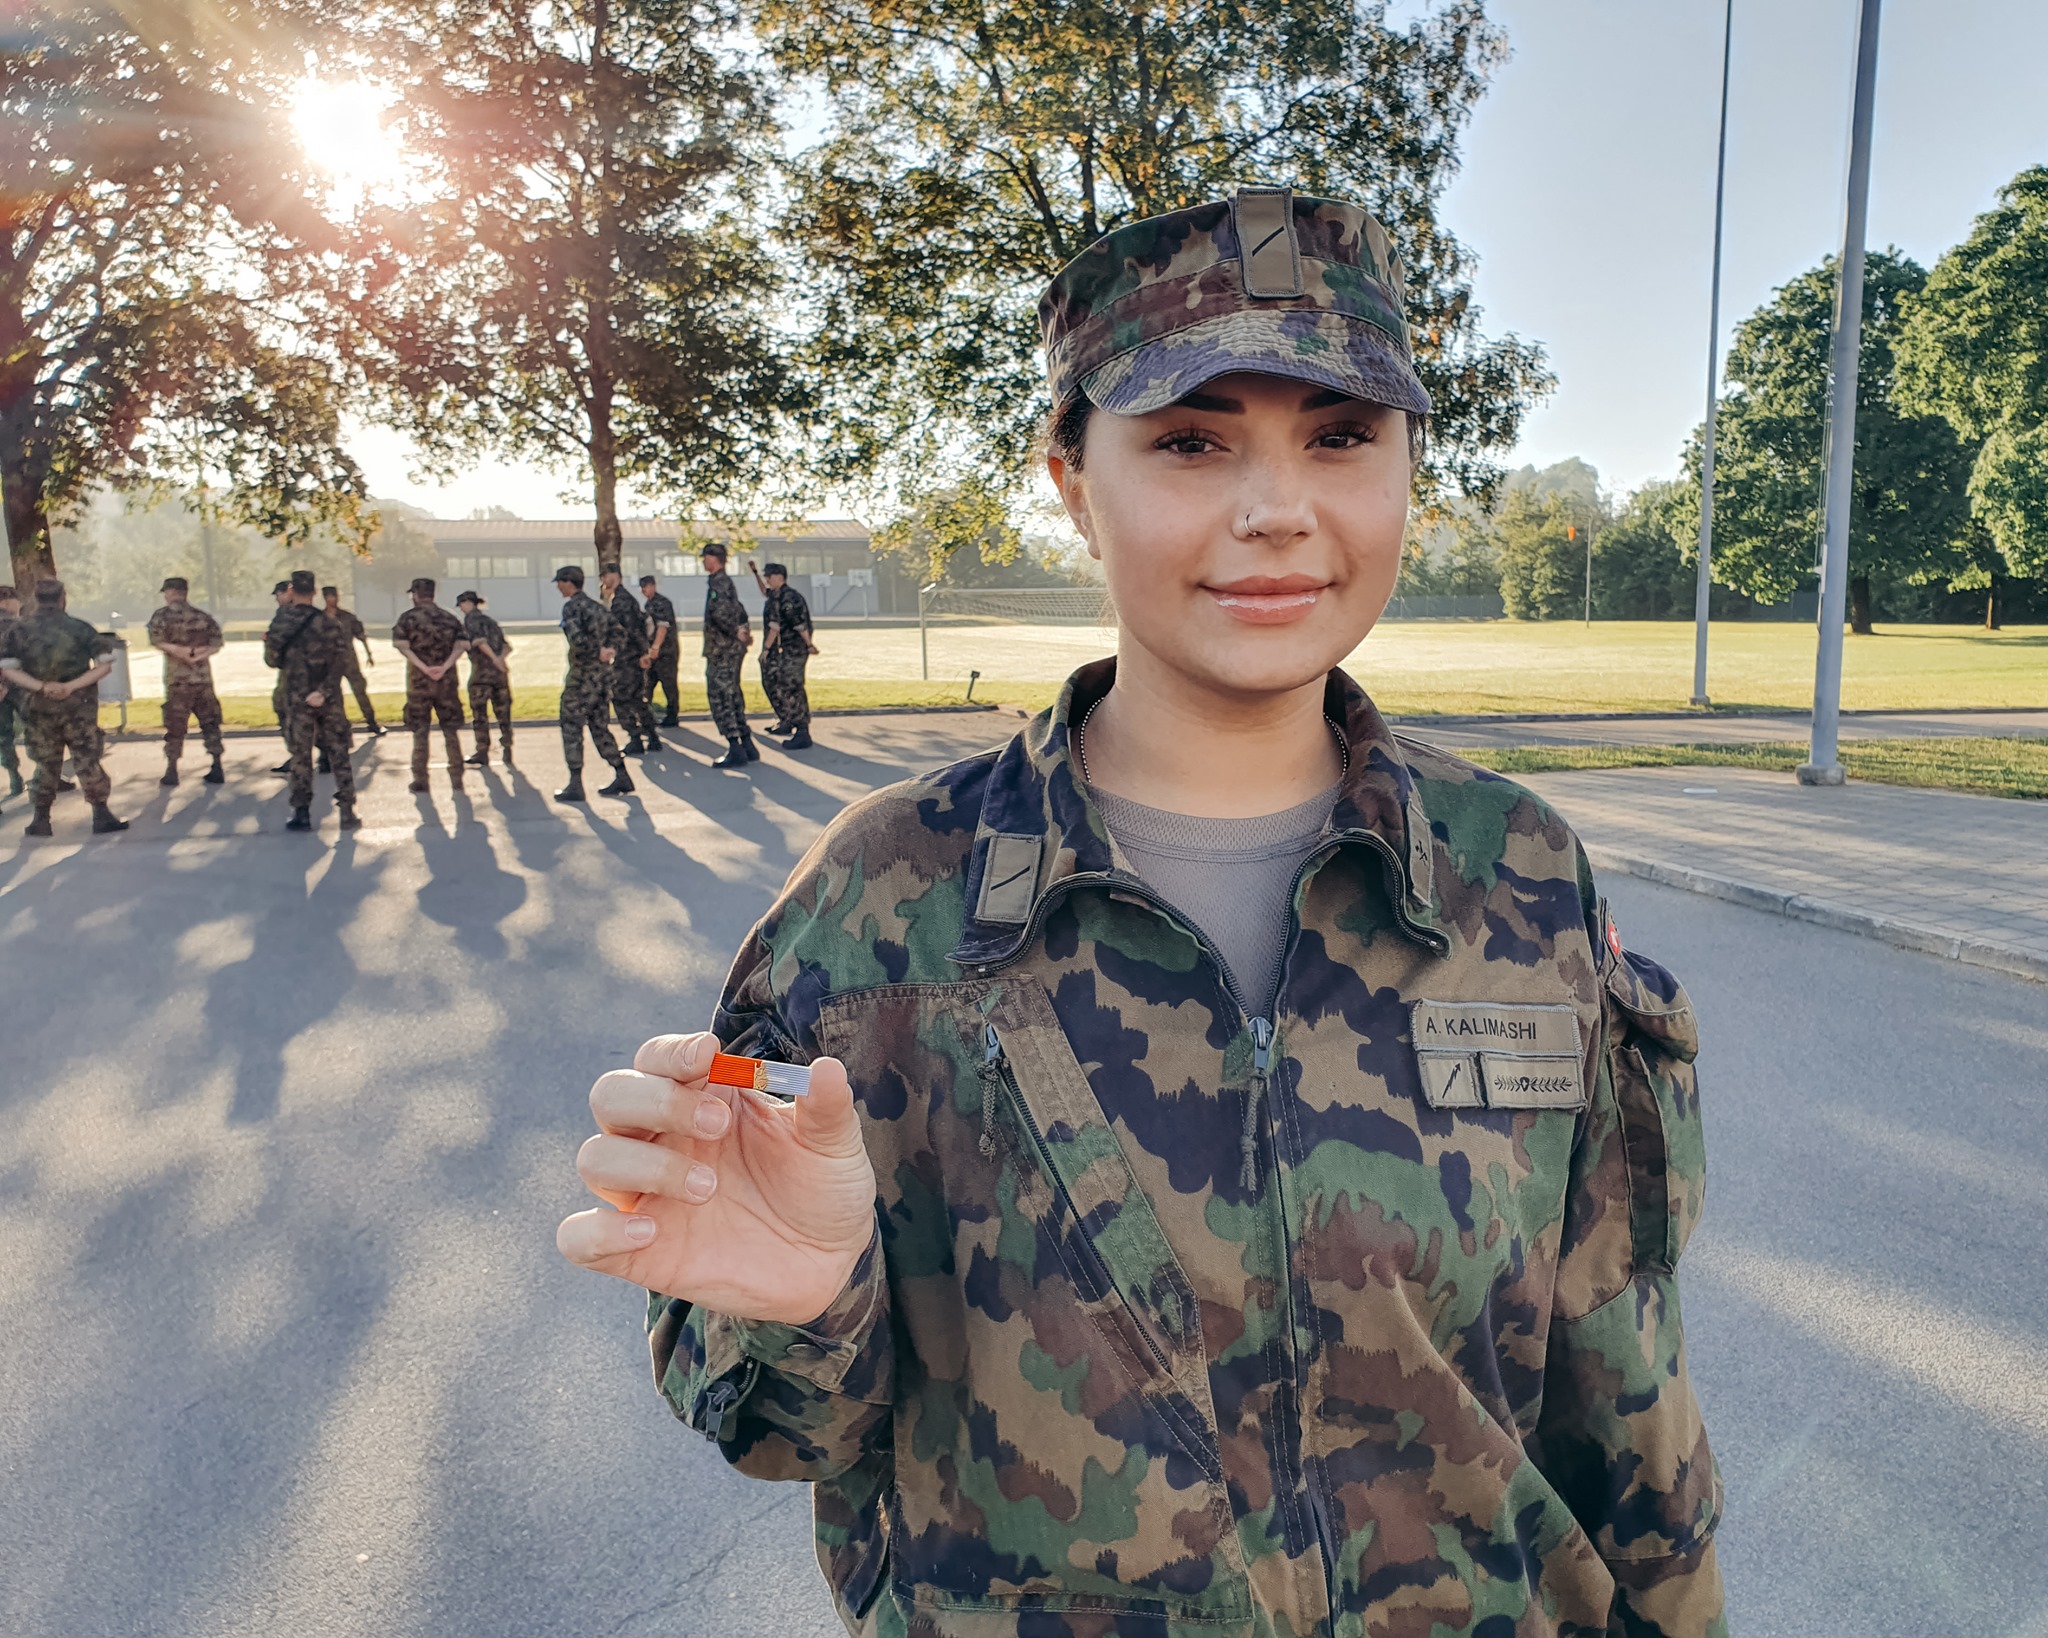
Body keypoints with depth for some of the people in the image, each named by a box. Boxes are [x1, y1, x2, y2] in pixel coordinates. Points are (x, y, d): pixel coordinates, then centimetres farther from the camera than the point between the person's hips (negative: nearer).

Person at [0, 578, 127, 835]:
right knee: (87, 761, 2)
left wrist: (40, 687, -15)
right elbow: (105, 664, -7)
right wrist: (71, 686, -12)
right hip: (79, 707, -1)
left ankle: (41, 820, 14)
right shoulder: (80, 628, -1)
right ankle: (102, 816, 0)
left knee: (46, 764, 11)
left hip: (39, 708, 1)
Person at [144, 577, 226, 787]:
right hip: (203, 677, 3)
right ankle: (217, 769, 8)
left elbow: (158, 640, -16)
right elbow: (217, 643, 3)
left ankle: (172, 772, 8)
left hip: (177, 679, -3)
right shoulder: (203, 616, 8)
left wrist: (179, 651, -8)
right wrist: (199, 653, -7)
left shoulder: (162, 616, -4)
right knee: (210, 722, 10)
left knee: (175, 725, 5)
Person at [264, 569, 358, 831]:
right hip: (329, 699, 0)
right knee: (338, 754, 6)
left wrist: (268, 643, 21)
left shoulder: (280, 622, -4)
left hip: (297, 698, 0)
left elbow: (272, 659, 2)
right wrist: (325, 690, -12)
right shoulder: (328, 622, -4)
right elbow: (340, 662, -11)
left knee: (300, 755, 9)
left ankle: (302, 813, 9)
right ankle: (347, 812, 5)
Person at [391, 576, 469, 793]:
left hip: (418, 680, -2)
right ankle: (457, 777, 10)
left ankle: (420, 779, 8)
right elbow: (462, 644, -4)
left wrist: (423, 667, -16)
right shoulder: (449, 618, 6)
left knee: (420, 731, 6)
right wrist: (444, 667, -12)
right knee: (451, 730, 9)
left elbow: (400, 644, -15)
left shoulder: (408, 618, -2)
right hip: (447, 680, 2)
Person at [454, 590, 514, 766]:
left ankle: (483, 754, -2)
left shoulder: (470, 618, 1)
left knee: (480, 714, -1)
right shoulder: (490, 620, 22)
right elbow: (507, 645, 12)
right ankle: (507, 751, 13)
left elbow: (479, 639, -17)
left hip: (482, 669, -6)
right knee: (503, 713, 11)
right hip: (501, 671, 6)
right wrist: (500, 658, -4)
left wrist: (494, 658, -22)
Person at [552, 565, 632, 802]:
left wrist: (598, 652, -13)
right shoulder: (596, 606, 14)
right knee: (599, 727, 16)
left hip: (582, 674, -8)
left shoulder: (572, 606, -11)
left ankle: (575, 786, -3)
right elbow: (612, 635, 13)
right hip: (602, 673, 8)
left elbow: (577, 639, -25)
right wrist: (604, 651, 0)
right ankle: (622, 777, 15)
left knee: (571, 728, -1)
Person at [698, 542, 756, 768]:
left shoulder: (718, 581, -14)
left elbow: (719, 610, -32)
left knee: (720, 698, -7)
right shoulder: (726, 581, 17)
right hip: (732, 648, 10)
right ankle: (747, 745, 18)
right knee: (732, 697, 15)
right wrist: (741, 630, 16)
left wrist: (736, 632, -23)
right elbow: (738, 610, 28)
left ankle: (736, 751, -8)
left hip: (722, 649, -10)